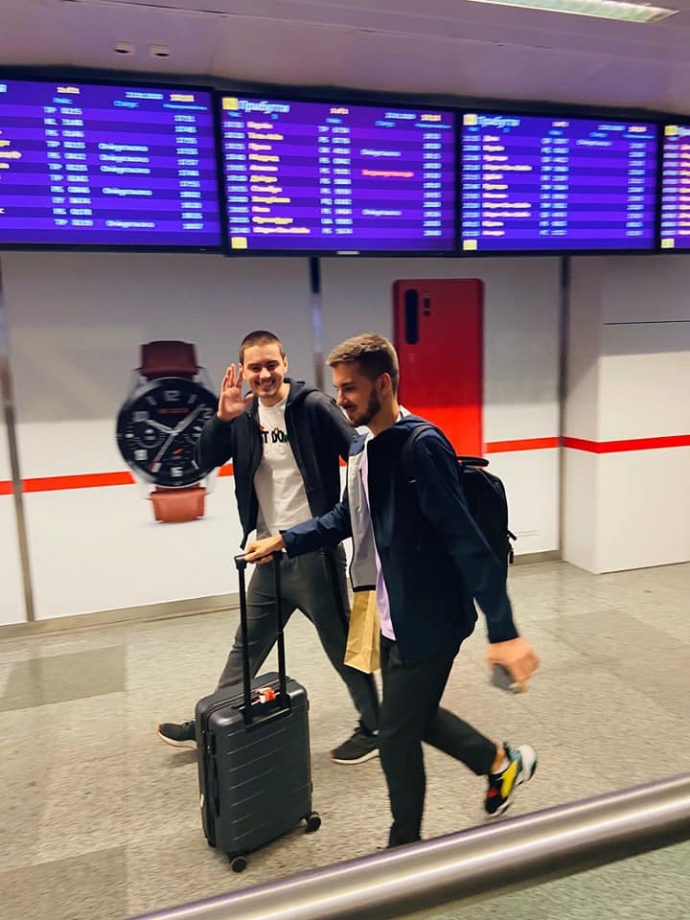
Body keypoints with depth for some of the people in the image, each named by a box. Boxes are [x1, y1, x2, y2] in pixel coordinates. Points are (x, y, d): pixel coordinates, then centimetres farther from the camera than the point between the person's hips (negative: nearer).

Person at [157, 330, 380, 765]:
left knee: (343, 645, 9)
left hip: (314, 551, -5)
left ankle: (374, 728, 28)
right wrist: (222, 418, -16)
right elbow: (206, 461, 0)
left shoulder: (314, 406, -13)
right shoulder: (245, 415, 4)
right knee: (247, 645, 20)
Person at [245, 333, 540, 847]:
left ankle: (405, 847, 33)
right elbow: (347, 518, 18)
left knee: (397, 738, 7)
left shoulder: (422, 446, -23)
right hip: (393, 618, 9)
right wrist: (284, 541, 10)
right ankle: (502, 762, 46)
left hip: (429, 621, -8)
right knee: (415, 717, 23)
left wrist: (504, 631, -26)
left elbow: (467, 541, -26)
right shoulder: (362, 448, 3)